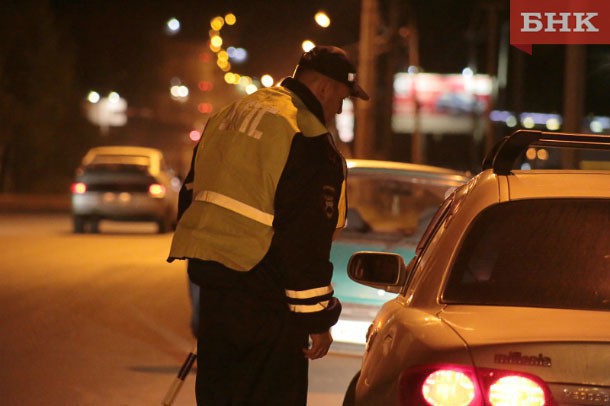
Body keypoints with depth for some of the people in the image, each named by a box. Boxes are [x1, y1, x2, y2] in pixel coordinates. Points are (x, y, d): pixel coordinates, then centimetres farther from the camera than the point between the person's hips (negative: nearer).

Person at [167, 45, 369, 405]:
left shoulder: (229, 116, 14)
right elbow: (305, 242, -18)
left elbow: (193, 195, 23)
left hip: (211, 281, 8)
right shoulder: (308, 140, -15)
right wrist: (317, 318, -13)